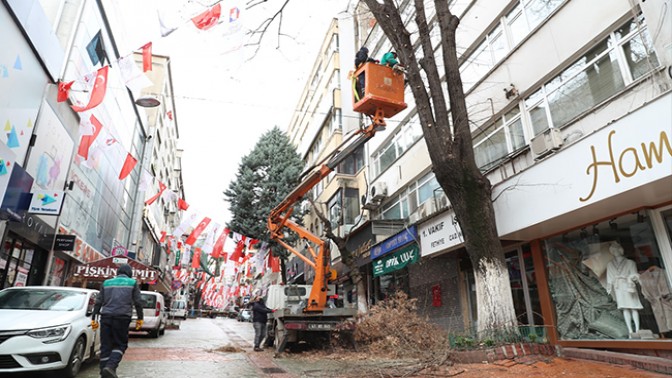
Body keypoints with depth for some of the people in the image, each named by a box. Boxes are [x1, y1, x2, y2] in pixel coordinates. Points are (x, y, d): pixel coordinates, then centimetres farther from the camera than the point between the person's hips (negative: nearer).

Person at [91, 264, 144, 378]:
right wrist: (140, 318, 8)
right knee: (120, 345, 6)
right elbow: (138, 302, 1)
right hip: (122, 317, -3)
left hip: (106, 317, 3)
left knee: (105, 346, 9)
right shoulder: (133, 283, 6)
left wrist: (93, 318, 15)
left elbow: (98, 302, 12)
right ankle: (110, 367, -15)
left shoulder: (107, 283, 16)